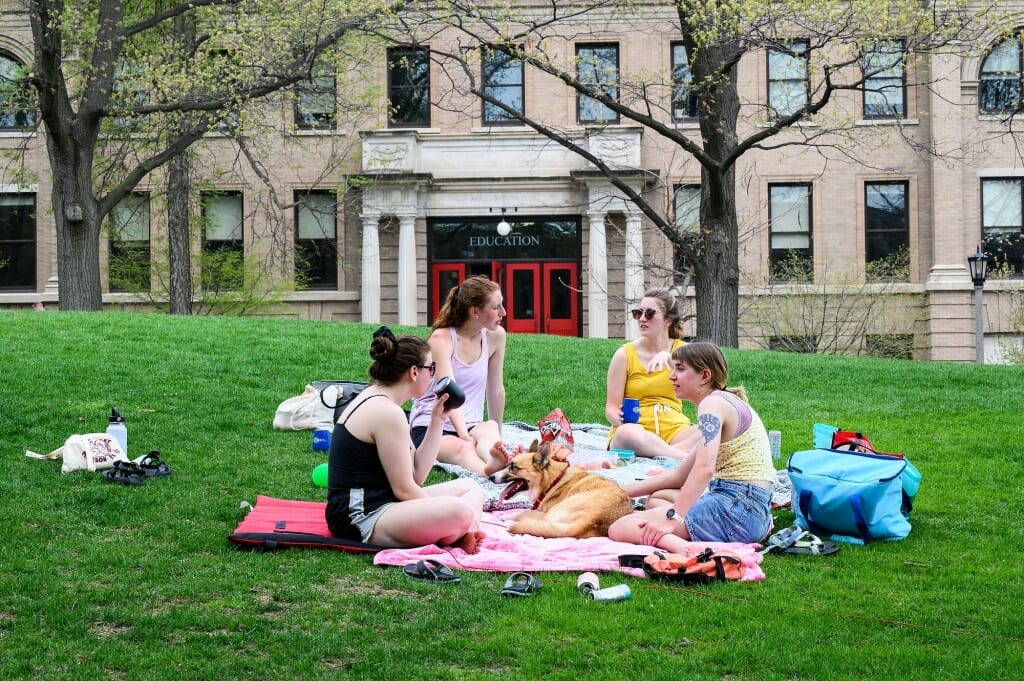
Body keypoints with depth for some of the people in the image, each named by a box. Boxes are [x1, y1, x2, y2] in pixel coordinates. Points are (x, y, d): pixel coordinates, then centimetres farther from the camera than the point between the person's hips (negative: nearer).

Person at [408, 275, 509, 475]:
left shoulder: (495, 336, 3)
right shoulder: (442, 338, -10)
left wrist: (496, 437, 17)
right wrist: (464, 435, -37)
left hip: (472, 426, 3)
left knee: (490, 428, -34)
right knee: (463, 448, -38)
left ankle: (495, 462, -68)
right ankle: (491, 473, -69)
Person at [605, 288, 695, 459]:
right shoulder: (625, 354, 6)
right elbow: (611, 408, 3)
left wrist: (669, 357, -27)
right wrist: (619, 418, -21)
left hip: (673, 428, 2)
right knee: (626, 433, -40)